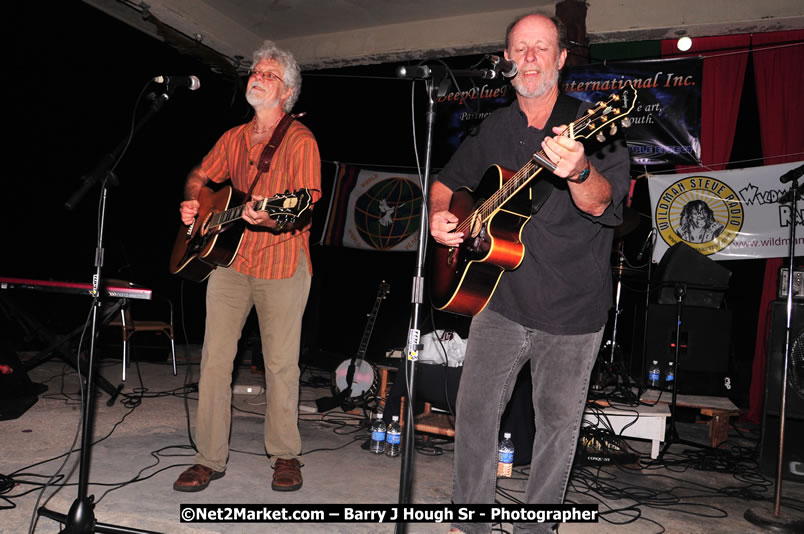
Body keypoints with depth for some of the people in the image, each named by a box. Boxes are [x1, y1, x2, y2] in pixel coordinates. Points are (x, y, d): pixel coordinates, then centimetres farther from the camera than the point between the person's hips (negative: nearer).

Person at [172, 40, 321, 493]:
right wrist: (192, 202, 6)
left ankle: (286, 455, 18)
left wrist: (269, 218, -33)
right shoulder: (233, 138, 15)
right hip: (228, 257, 5)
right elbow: (201, 175, 27)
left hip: (282, 262, -5)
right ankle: (211, 458, 14)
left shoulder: (300, 140, -4)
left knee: (282, 363, 1)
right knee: (215, 358, 2)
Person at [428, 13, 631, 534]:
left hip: (572, 311, -2)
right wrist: (439, 214, -2)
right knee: (474, 410, 2)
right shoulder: (494, 129, 7)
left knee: (558, 421, 9)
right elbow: (447, 181, 20)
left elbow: (604, 205, -23)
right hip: (501, 301, 3)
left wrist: (578, 171, -46)